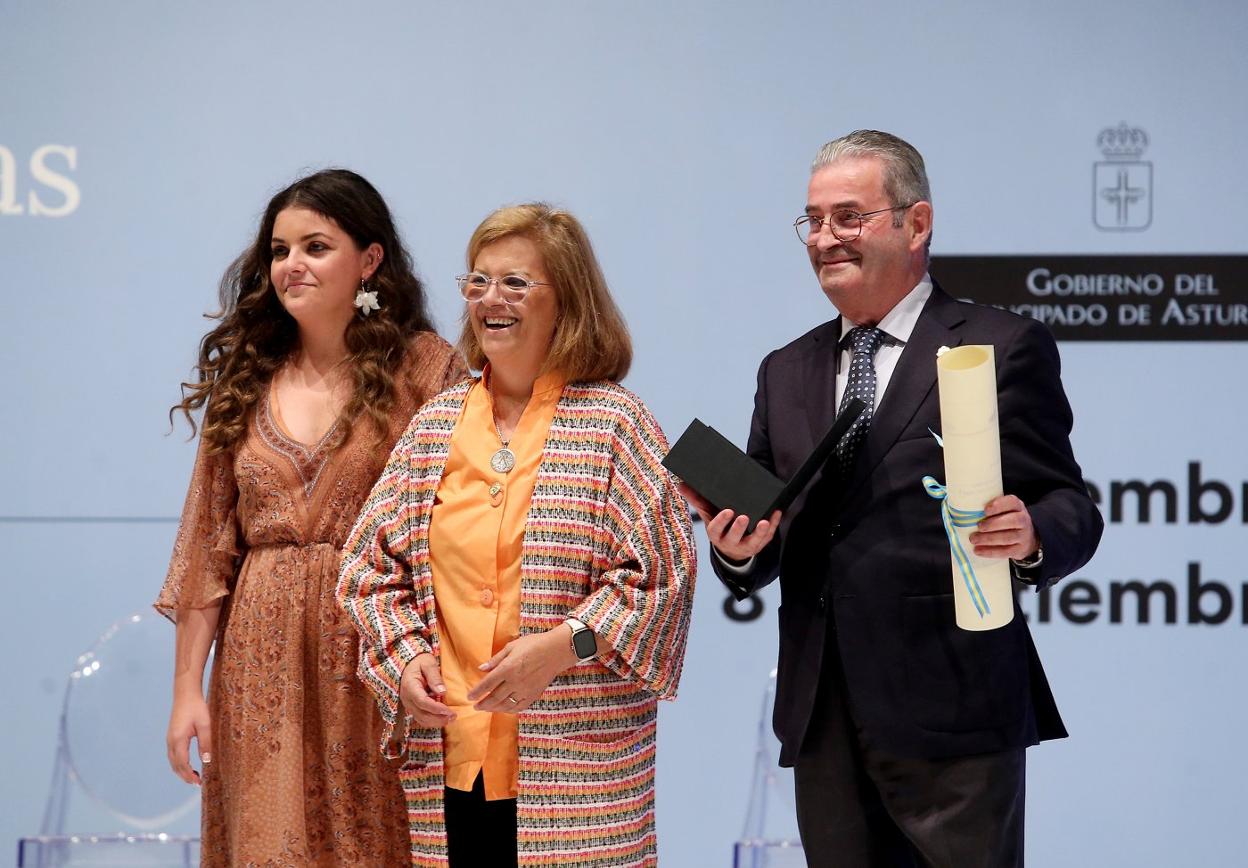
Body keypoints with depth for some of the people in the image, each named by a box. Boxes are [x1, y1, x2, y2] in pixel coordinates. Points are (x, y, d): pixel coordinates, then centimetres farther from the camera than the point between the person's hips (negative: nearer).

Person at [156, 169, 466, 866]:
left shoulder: (425, 370, -1)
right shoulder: (245, 382, 11)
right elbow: (209, 548, 9)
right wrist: (188, 689, 4)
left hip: (375, 660, -3)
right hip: (261, 671, 3)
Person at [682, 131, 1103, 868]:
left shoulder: (1006, 349, 0)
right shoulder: (786, 372, 16)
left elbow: (1072, 511, -2)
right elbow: (767, 552, 16)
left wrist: (1032, 536, -24)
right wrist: (740, 547, -7)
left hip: (950, 713, -5)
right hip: (822, 718, 5)